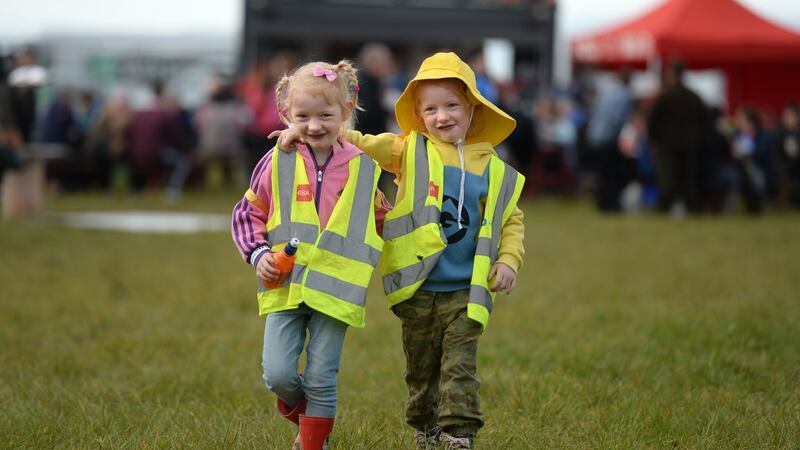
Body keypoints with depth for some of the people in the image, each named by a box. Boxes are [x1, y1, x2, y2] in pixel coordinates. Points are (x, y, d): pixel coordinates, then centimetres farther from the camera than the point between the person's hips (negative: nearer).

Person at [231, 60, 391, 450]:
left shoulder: (361, 167, 4)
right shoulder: (278, 162, 1)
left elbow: (379, 220, 18)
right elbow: (247, 214, 9)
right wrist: (257, 253, -7)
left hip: (335, 291, 0)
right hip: (284, 286, 0)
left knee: (321, 380, 0)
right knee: (278, 374, -7)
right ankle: (299, 409, 26)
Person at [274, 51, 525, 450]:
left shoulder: (493, 171, 5)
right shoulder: (409, 151, 2)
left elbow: (511, 220, 14)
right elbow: (355, 143, 0)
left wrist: (509, 260, -1)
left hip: (465, 293, -1)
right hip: (418, 291, 1)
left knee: (460, 369, -6)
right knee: (421, 370, 13)